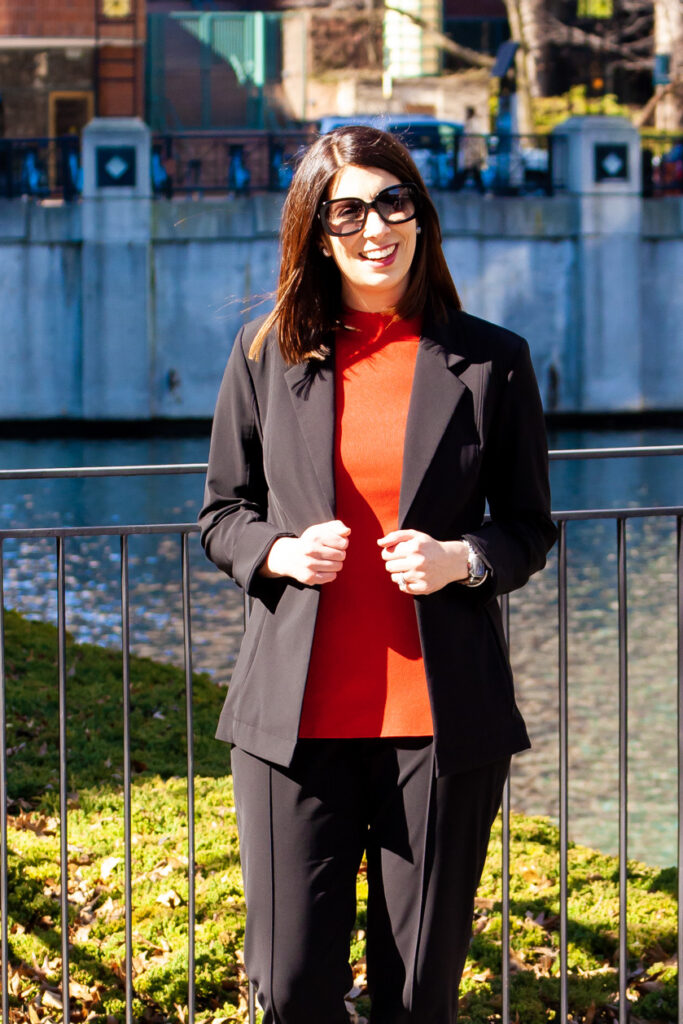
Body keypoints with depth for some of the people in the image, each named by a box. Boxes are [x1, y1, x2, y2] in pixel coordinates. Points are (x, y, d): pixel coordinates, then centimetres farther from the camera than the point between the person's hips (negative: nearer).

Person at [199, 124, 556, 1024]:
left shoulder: (491, 360, 4)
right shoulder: (267, 353, 7)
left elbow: (530, 528, 10)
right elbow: (222, 513, 14)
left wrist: (462, 560, -11)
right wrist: (279, 552, -7)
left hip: (441, 716, -1)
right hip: (297, 714, 1)